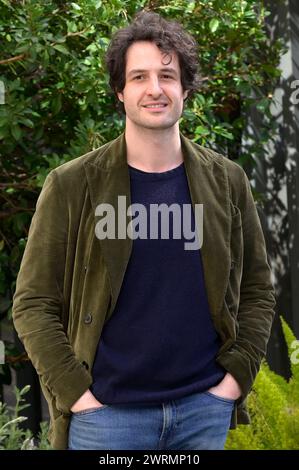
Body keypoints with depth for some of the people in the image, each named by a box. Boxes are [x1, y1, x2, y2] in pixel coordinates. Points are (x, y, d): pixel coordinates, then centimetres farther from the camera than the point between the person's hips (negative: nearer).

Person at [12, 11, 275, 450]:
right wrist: (74, 391, -10)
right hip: (106, 410, -2)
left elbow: (257, 291, 10)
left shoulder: (226, 181, 4)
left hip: (204, 408, 2)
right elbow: (33, 303, -2)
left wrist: (237, 375, 0)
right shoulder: (72, 185, -3)